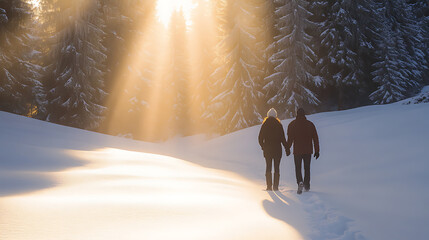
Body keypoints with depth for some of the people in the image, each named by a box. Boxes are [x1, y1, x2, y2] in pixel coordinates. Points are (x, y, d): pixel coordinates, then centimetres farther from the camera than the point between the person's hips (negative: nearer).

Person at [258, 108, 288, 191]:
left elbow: (260, 138, 0)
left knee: (268, 167, 7)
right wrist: (286, 148, 7)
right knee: (276, 168, 4)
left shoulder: (265, 125, 0)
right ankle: (275, 186, -1)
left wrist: (262, 146, 16)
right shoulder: (279, 125, -3)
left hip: (267, 149, 1)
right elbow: (283, 138, -4)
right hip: (277, 149, -1)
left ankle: (269, 186, 2)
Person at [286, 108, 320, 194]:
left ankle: (300, 182, -20)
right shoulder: (310, 124, 4)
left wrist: (287, 148, 7)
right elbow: (315, 138, 2)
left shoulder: (292, 125, -2)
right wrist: (317, 151, 6)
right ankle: (307, 186, 20)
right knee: (307, 168, 16)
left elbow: (290, 138, -6)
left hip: (297, 151, -2)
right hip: (308, 151, 2)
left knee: (298, 168, 5)